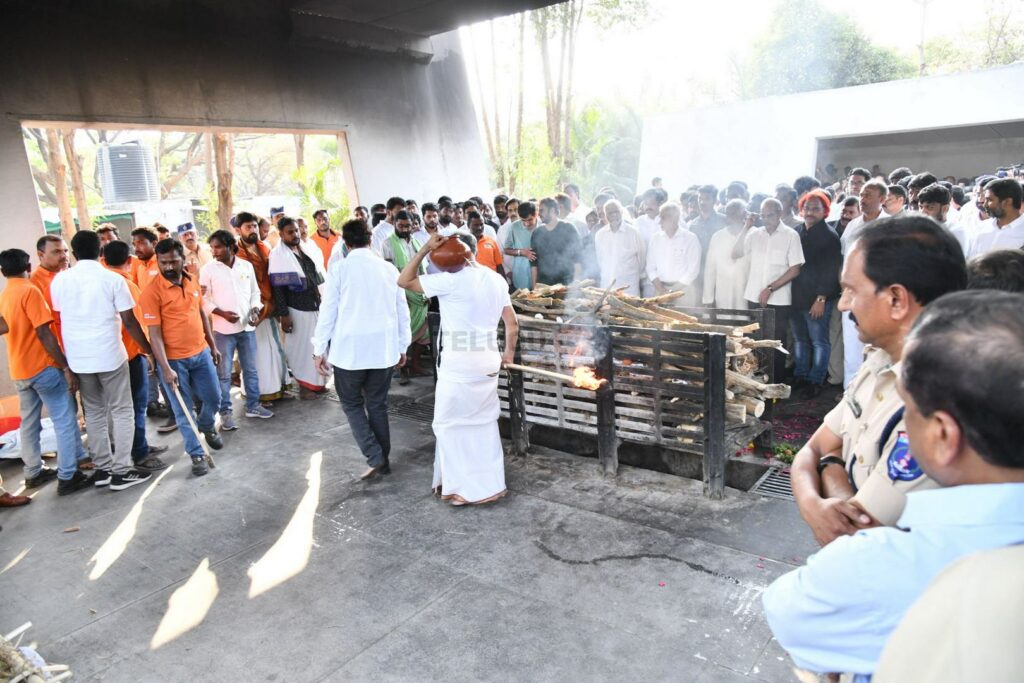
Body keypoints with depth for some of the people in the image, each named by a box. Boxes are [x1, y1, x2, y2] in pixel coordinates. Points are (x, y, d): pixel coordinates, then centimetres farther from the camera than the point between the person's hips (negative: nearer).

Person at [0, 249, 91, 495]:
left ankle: (33, 473, 26)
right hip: (43, 367, -8)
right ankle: (67, 477, -2)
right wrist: (66, 368, -18)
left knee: (29, 422, 16)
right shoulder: (30, 291, -14)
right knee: (65, 421, -3)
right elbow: (43, 333, -19)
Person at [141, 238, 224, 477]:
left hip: (201, 353, 5)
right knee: (183, 410, 6)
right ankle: (197, 454, 18)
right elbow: (154, 333, -16)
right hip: (173, 360, -5)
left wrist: (213, 345, 16)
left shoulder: (193, 282, 3)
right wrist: (166, 368, -20)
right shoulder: (152, 291, -15)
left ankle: (207, 427, 47)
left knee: (213, 399, 16)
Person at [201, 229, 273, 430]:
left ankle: (253, 405, 25)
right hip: (223, 329, -3)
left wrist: (255, 310, -5)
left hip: (247, 326, 3)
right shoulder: (208, 269, -3)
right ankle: (226, 412, 11)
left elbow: (255, 292, 11)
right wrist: (222, 313, -16)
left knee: (251, 369, 12)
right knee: (223, 373, 3)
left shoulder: (247, 266, 4)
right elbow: (203, 299, -4)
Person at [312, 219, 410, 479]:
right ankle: (384, 461, 20)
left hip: (350, 348, -3)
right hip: (384, 348, 3)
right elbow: (402, 311, 8)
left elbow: (328, 311, -6)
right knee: (377, 405, 15)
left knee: (352, 403, 13)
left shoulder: (339, 269, -6)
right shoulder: (389, 269, 3)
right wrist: (403, 346, 18)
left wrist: (319, 349, 2)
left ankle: (374, 456, 2)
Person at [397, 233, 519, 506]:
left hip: (459, 364, -7)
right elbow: (512, 324, 11)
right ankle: (491, 483, 26)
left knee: (450, 424, 7)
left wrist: (425, 249, -8)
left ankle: (463, 487, 13)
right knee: (484, 422, 18)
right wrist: (509, 353, 25)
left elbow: (404, 280, -9)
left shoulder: (451, 281, -14)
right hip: (489, 361, 7)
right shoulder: (497, 280, 8)